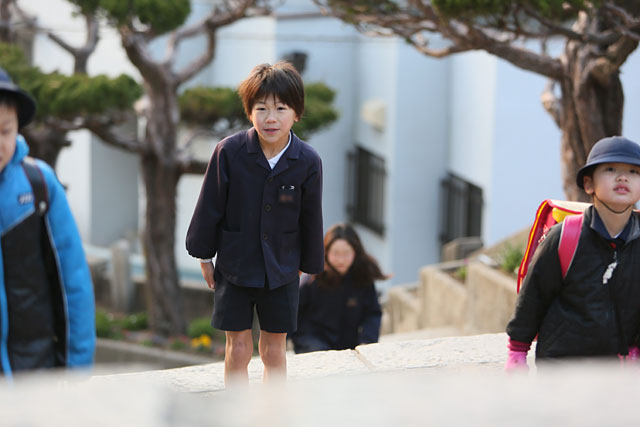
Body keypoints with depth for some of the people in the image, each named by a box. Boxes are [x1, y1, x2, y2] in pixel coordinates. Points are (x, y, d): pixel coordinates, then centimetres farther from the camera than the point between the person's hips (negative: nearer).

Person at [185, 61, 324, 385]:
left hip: (281, 273, 1)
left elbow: (311, 219, 2)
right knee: (237, 350, 5)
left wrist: (307, 265, 8)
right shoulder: (229, 152, -14)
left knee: (274, 352, 10)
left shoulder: (308, 162, -10)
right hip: (234, 270, -1)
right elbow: (209, 206, -4)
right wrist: (204, 255, 1)